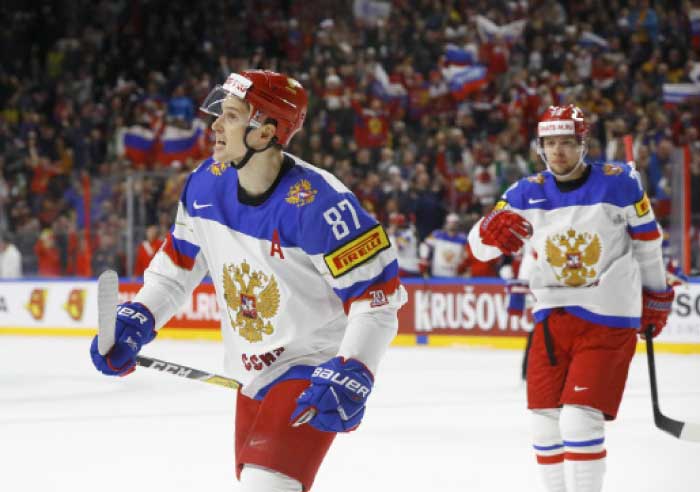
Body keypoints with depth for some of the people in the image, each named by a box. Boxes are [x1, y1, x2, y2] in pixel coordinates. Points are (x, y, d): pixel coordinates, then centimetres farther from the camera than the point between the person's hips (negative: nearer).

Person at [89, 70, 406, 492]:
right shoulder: (207, 184, -6)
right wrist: (136, 319, 0)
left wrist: (350, 374, -32)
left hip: (313, 373, -8)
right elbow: (179, 260, 11)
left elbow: (377, 294, -24)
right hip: (253, 376, 8)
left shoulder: (317, 204, -27)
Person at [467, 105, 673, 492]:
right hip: (553, 317, 4)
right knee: (545, 423, 8)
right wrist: (492, 230, -30)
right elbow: (479, 245, -6)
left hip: (609, 319, -4)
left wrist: (655, 295, 15)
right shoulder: (528, 193, 0)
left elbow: (647, 239, 6)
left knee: (580, 419, -16)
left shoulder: (618, 184, -8)